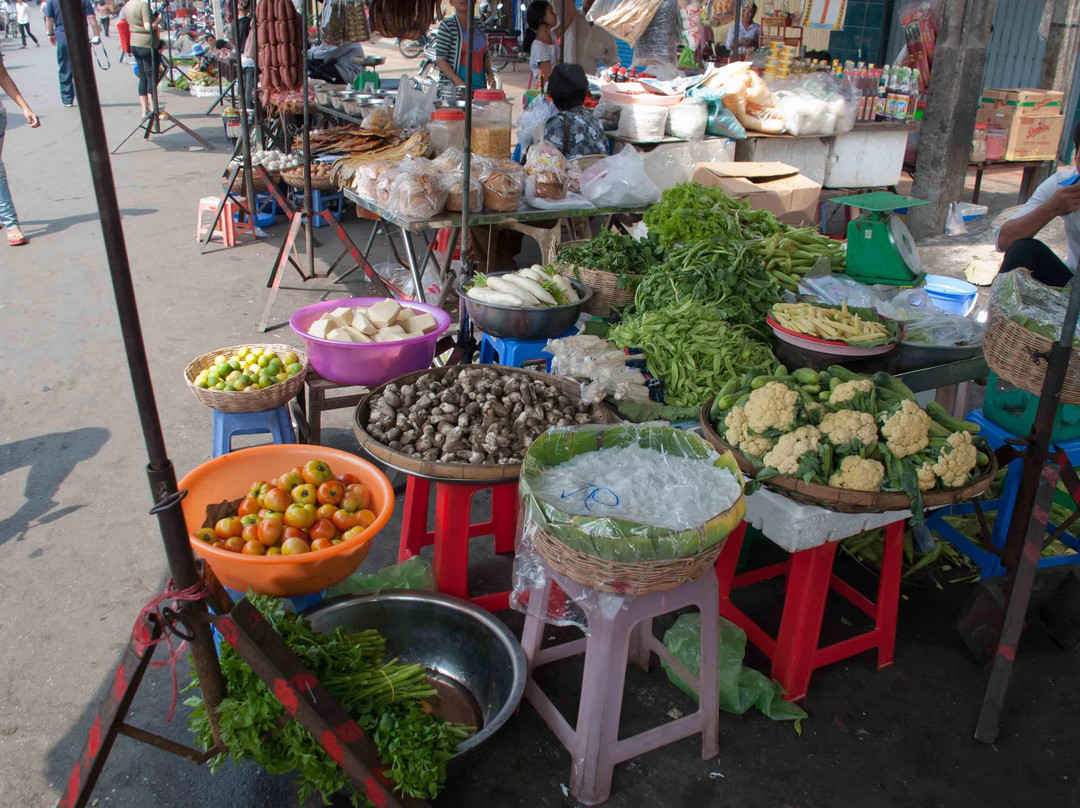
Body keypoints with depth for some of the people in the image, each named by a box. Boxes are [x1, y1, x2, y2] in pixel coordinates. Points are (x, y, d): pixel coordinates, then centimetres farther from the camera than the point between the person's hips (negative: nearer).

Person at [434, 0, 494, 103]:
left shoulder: (478, 26, 15)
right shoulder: (447, 25, -3)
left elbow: (485, 55, 24)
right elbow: (440, 59, -9)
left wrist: (490, 73, 3)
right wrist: (458, 82, -19)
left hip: (480, 89, 6)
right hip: (453, 90, -6)